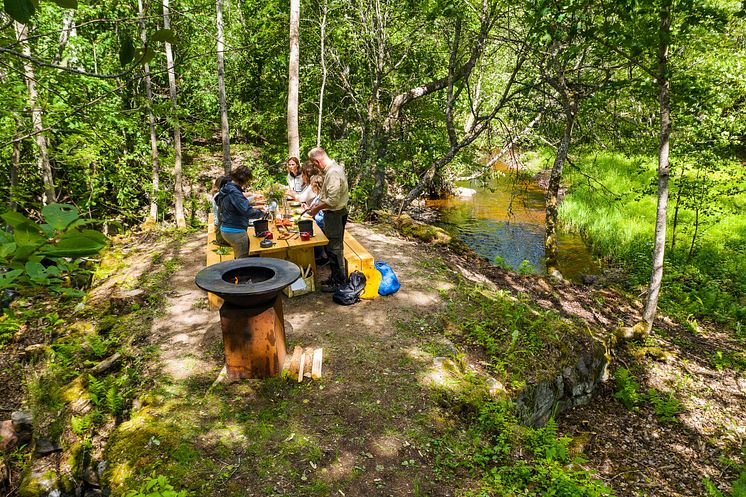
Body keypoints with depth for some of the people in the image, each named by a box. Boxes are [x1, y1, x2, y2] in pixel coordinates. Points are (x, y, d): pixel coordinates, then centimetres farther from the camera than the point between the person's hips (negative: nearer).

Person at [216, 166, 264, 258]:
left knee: (238, 259, 20)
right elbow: (248, 212, -26)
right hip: (235, 231, -10)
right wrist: (261, 212, -9)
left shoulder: (227, 189, 9)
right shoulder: (234, 193, -21)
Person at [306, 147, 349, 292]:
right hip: (334, 213, 10)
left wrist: (317, 208, -13)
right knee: (332, 246, 17)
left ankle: (338, 282, 10)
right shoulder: (332, 168, 10)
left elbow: (333, 200, -26)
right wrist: (319, 203, 14)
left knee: (334, 248, -1)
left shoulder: (333, 173, -23)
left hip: (335, 214, -10)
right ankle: (335, 277, 29)